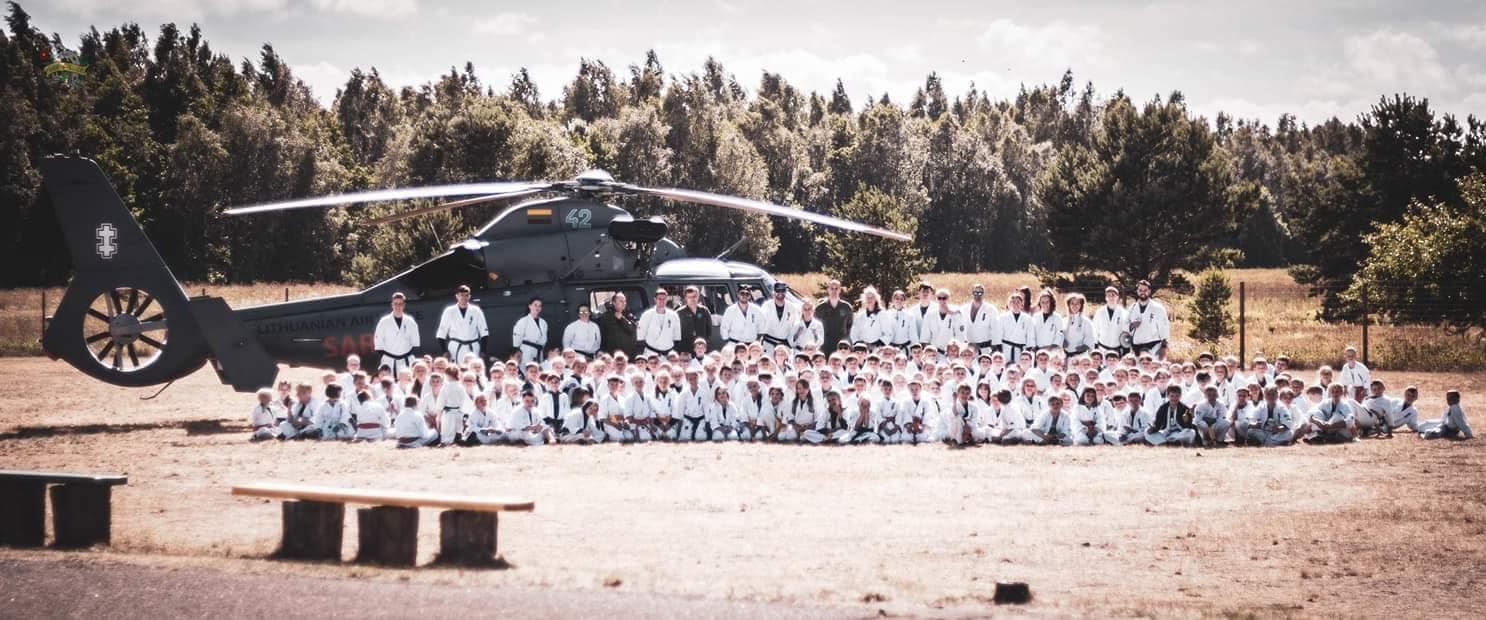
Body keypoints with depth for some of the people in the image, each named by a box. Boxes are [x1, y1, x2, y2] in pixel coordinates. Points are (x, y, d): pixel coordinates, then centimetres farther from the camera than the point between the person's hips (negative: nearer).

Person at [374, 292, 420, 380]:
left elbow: (415, 343, 8)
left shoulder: (410, 322, 4)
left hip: (406, 362, 1)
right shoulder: (384, 322, 0)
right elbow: (378, 344, 3)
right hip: (388, 361, -1)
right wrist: (379, 362, -3)